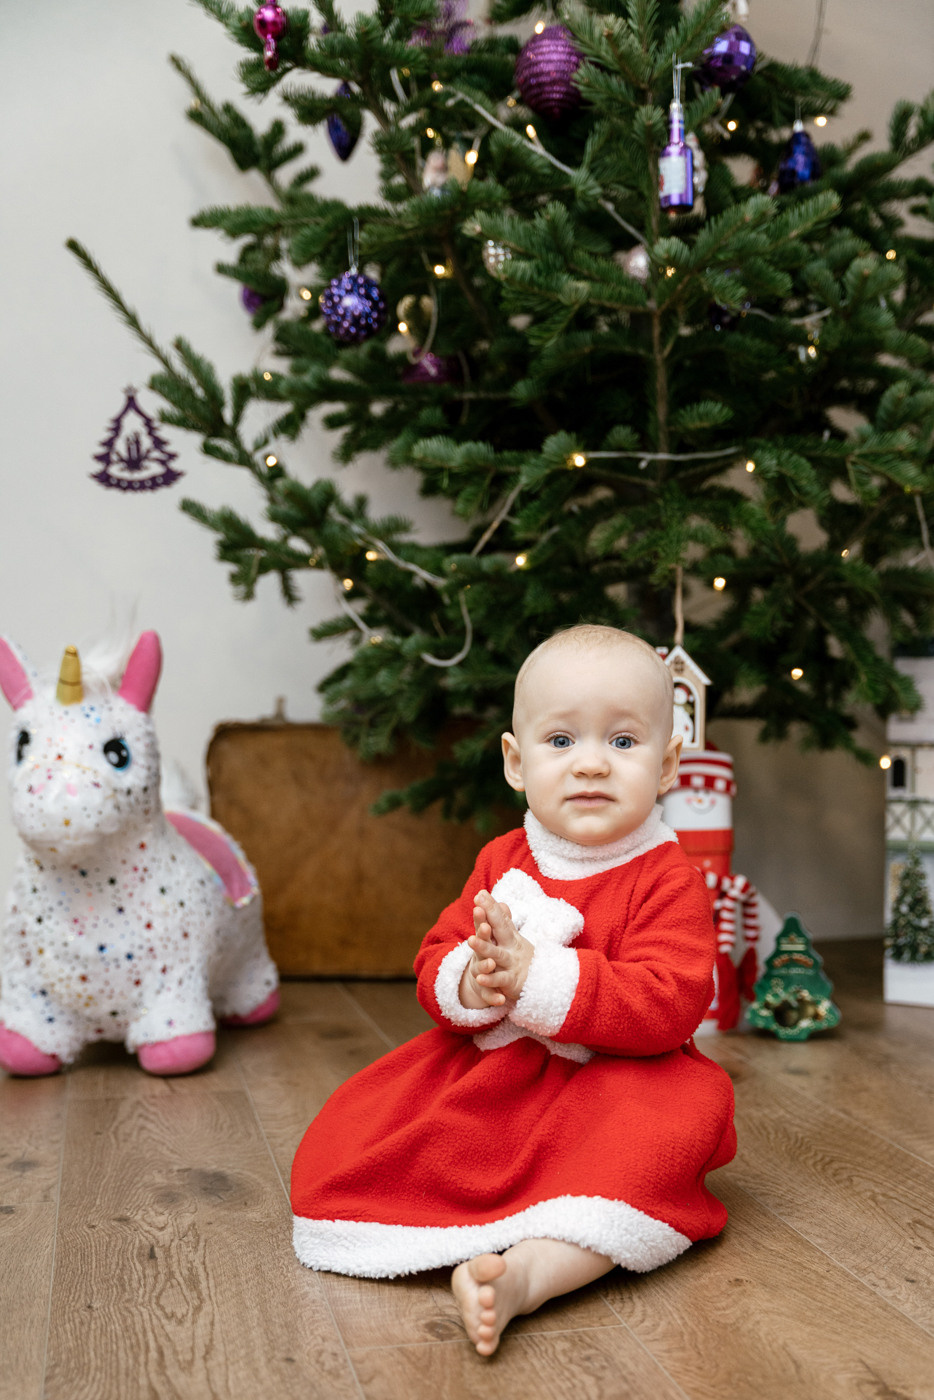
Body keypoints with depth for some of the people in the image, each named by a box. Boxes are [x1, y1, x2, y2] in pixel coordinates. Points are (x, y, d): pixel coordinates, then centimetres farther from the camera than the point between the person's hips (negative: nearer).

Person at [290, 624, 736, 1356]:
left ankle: (530, 1273, -47)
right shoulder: (503, 862, 3)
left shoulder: (668, 880, -13)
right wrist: (469, 981, -24)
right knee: (337, 1145, -6)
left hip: (610, 1084, -4)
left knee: (680, 1110, -39)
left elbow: (666, 1007, -25)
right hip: (483, 1070, 5)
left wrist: (535, 975, -33)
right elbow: (432, 960, 3)